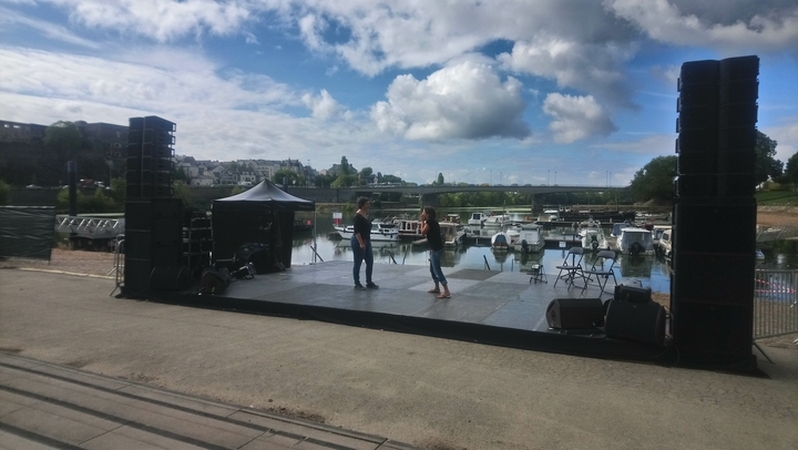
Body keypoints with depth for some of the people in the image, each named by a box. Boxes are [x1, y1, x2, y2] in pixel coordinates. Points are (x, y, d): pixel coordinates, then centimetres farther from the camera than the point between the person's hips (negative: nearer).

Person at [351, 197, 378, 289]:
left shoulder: (365, 214, 11)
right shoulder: (358, 216, -16)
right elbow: (357, 231, -21)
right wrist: (361, 243, -25)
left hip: (366, 242, 9)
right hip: (358, 242, -9)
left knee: (370, 262, 8)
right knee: (358, 263, 2)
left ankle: (369, 283, 17)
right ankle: (357, 284, 12)